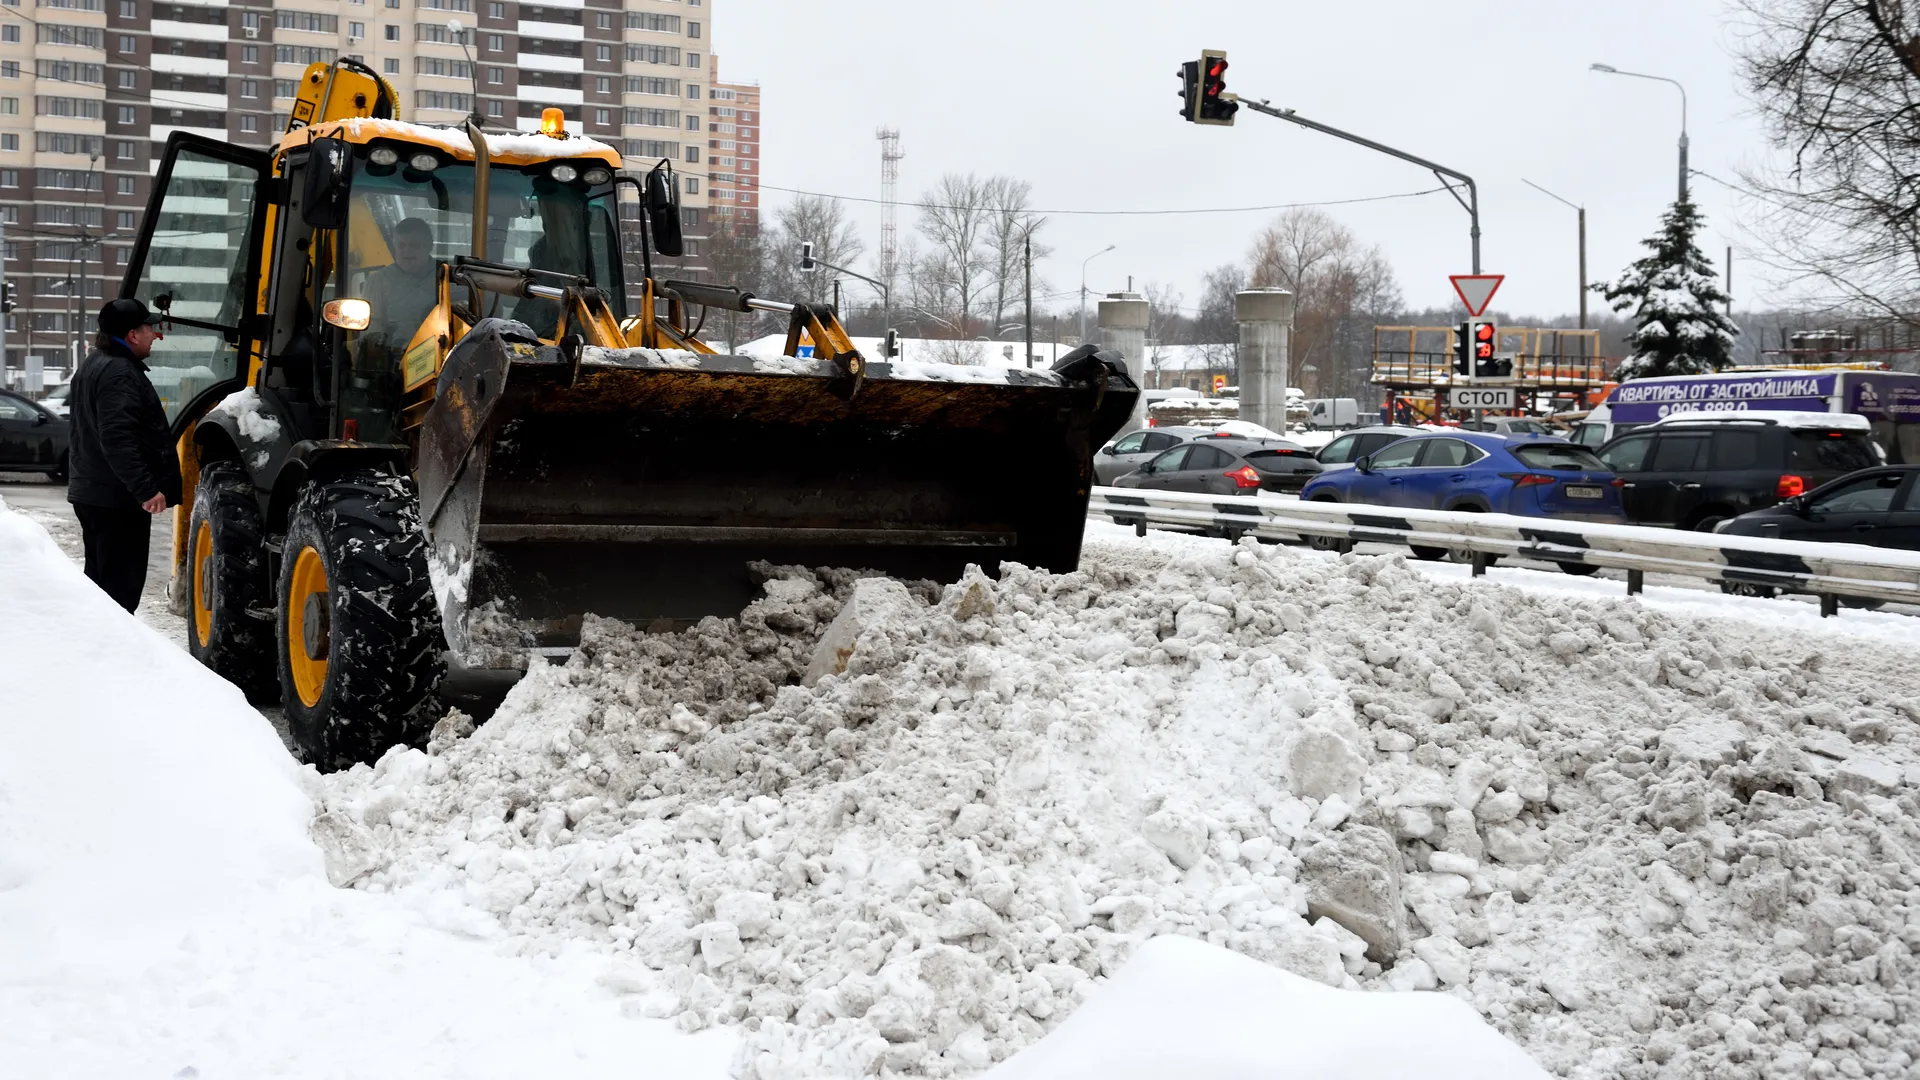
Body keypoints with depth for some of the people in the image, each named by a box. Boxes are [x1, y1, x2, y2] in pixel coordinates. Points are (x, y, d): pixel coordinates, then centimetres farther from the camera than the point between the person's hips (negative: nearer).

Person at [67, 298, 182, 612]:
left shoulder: (93, 365, 17)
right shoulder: (119, 374, -19)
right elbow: (118, 440, -28)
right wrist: (146, 488, -30)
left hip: (89, 492, 11)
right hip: (118, 498, -11)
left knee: (99, 580, 18)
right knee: (121, 585, -10)